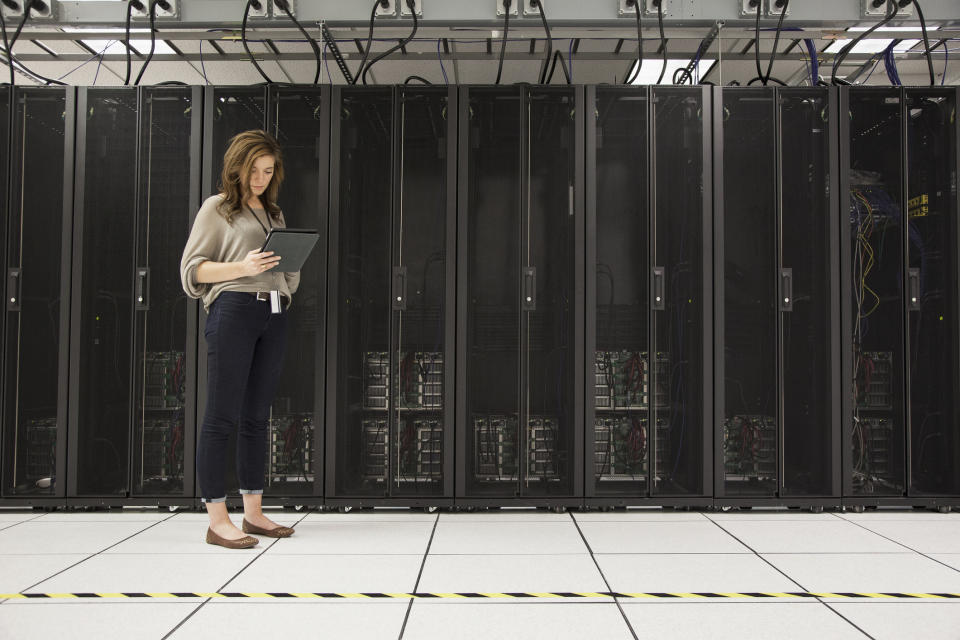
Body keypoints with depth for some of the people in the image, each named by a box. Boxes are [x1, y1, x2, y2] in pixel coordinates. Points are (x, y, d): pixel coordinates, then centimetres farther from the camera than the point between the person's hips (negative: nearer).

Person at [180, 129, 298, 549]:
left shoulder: (274, 213, 22)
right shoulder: (217, 208, 5)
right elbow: (192, 267, -1)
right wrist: (242, 267, -15)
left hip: (274, 315, 6)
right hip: (233, 309, -6)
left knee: (257, 416, 9)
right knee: (222, 415, -6)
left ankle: (253, 512, 16)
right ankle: (217, 520, -3)